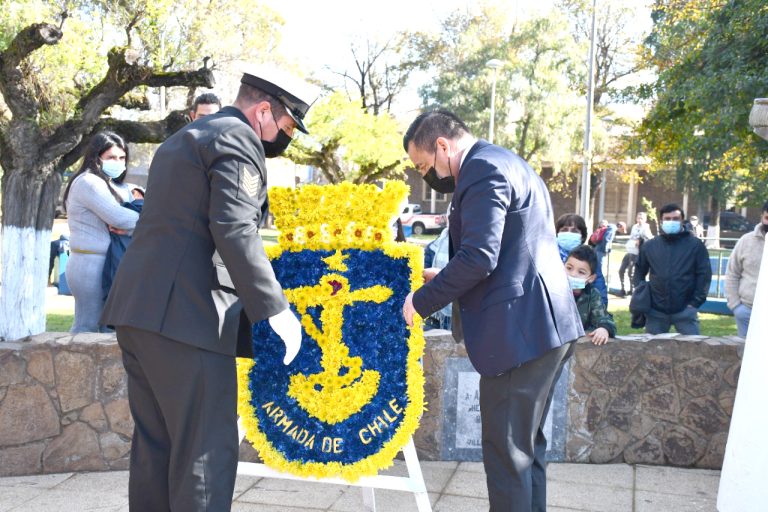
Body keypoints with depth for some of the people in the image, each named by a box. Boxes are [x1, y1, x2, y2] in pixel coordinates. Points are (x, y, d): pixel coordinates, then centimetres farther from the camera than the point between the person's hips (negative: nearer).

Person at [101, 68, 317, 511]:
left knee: (155, 445, 14)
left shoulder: (184, 138, 26)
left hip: (138, 307, 10)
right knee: (206, 448, -4)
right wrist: (275, 308, -18)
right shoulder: (238, 140, -5)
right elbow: (234, 229, -18)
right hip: (184, 313, -10)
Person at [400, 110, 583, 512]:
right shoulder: (505, 163, 20)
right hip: (542, 324, 11)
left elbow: (479, 256, -22)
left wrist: (422, 301, -11)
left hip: (520, 330, -11)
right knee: (526, 444, 17)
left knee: (507, 450, -2)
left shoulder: (482, 168, -12)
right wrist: (445, 279, 19)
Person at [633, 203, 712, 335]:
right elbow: (639, 271, 16)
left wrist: (695, 302, -7)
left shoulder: (695, 245, 1)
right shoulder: (649, 246, 9)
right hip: (655, 310, 2)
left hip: (685, 310, -2)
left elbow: (704, 274, -1)